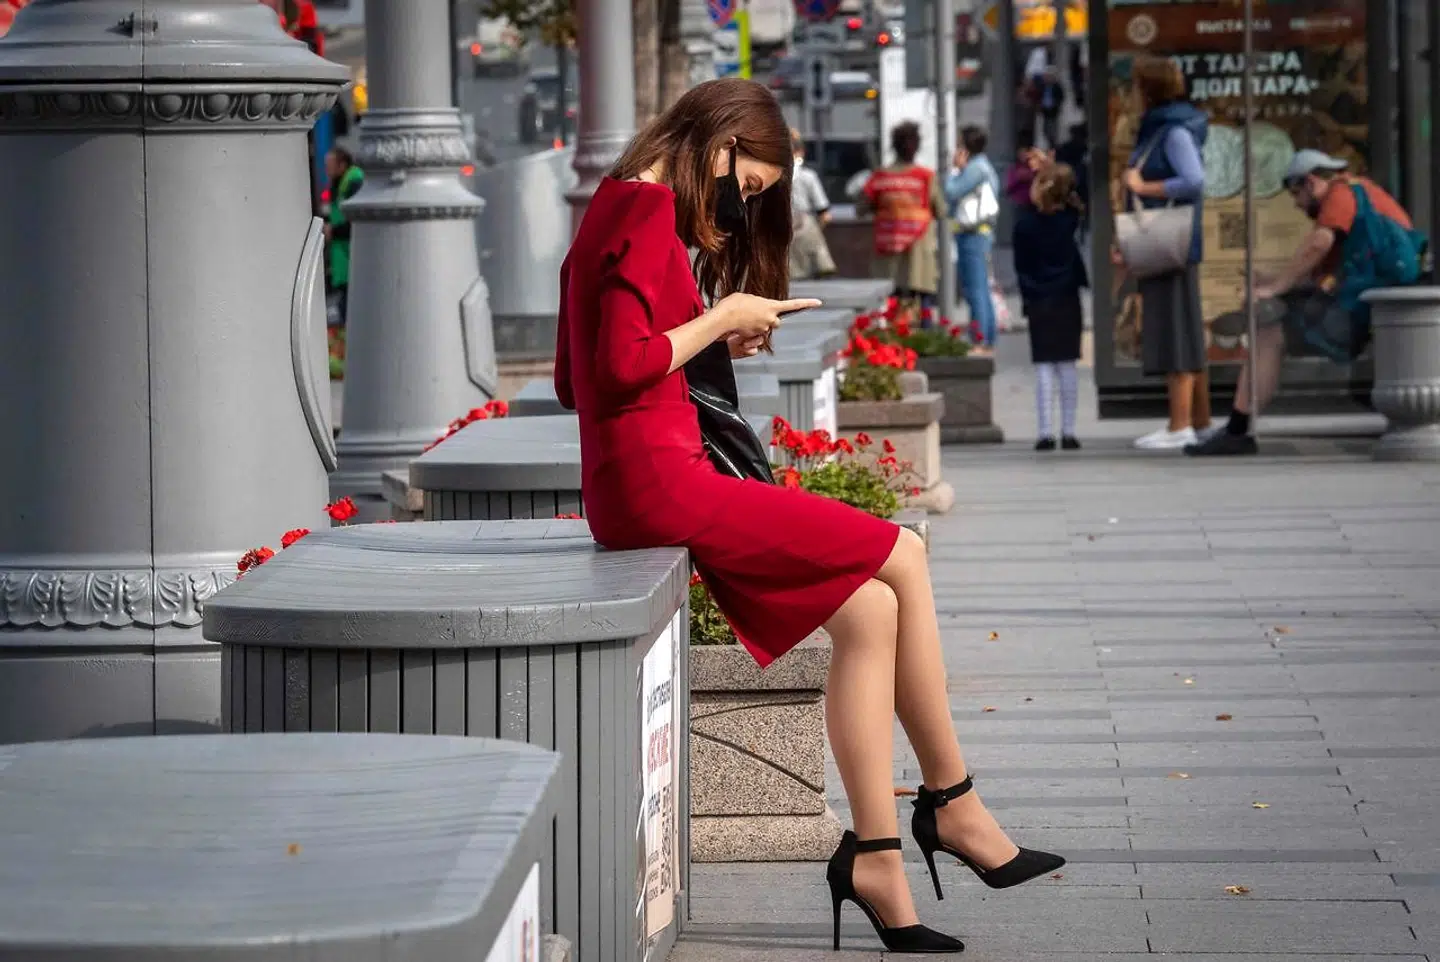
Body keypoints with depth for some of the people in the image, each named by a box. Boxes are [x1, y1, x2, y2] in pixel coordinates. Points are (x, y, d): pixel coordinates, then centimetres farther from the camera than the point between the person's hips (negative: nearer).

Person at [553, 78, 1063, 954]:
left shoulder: (623, 209, 20)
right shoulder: (648, 210, -10)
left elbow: (575, 381, 20)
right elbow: (624, 366, -20)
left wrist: (713, 340, 13)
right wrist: (719, 318, -6)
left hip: (632, 484, 10)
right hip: (656, 480, -10)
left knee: (867, 612, 0)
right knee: (902, 559, -7)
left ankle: (875, 856, -4)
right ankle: (952, 805, 5)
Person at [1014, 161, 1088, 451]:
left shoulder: (1024, 222, -8)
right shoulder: (1069, 218, -5)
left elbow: (1020, 264, -2)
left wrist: (1027, 296, 9)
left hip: (1037, 301, -1)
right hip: (1066, 299, 1)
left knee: (1044, 367, 1)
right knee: (1067, 365, 5)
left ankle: (1046, 432, -5)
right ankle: (1068, 431, 4)